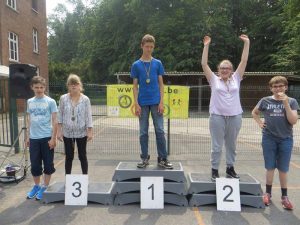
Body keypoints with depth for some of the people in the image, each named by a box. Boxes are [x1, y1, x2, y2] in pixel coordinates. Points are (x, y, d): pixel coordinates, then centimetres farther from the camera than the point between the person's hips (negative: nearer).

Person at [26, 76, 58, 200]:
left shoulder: (50, 101, -6)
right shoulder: (30, 102, 8)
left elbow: (54, 121, -6)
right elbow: (29, 120, 14)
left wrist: (53, 138, -11)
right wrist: (27, 136, 12)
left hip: (47, 137, -4)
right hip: (33, 138, 4)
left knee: (48, 164, 6)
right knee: (34, 164, 12)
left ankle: (45, 187, 22)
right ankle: (36, 186, 31)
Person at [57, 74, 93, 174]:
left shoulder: (85, 99, -5)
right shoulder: (63, 98, 0)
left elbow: (88, 116, -5)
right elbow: (60, 115, 2)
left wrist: (90, 131, -8)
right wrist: (59, 131, -2)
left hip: (81, 132, -1)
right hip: (67, 133, 1)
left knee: (82, 156, 9)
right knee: (69, 157, 11)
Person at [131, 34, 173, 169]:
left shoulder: (158, 63, 6)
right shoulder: (136, 65, 5)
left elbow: (161, 84, 4)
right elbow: (135, 86, 4)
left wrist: (161, 102, -5)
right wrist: (136, 104, -5)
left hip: (156, 102, 0)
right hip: (143, 103, 0)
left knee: (160, 131, 1)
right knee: (143, 132, 7)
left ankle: (162, 159, 11)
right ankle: (145, 158, 19)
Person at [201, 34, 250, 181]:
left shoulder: (236, 79, 10)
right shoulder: (214, 80, 4)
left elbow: (244, 61, 8)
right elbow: (204, 64, -1)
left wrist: (246, 43, 6)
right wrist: (206, 46, -3)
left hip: (235, 117, 3)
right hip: (217, 116, -2)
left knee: (231, 145, 14)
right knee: (217, 146, 4)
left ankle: (230, 169, 29)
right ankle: (214, 170, 17)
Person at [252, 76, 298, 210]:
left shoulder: (292, 101, 0)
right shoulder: (265, 101, 1)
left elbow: (293, 121, -10)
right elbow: (254, 112, 17)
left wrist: (286, 103, -15)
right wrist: (259, 123, 1)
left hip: (286, 140, 0)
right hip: (269, 139, 0)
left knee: (283, 169, 7)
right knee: (270, 168, 7)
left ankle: (284, 196, 23)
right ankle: (268, 193, 24)